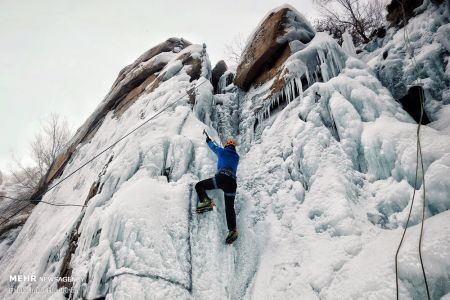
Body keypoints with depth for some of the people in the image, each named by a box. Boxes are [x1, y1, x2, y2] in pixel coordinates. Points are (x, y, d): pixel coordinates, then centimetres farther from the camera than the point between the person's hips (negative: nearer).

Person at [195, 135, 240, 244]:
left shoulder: (222, 151, 15)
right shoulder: (236, 157, 26)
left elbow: (214, 147, 35)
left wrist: (208, 141, 58)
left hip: (221, 177, -5)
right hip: (232, 182, 5)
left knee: (199, 185, 5)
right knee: (229, 207, 7)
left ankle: (206, 202, -20)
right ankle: (232, 230, -7)